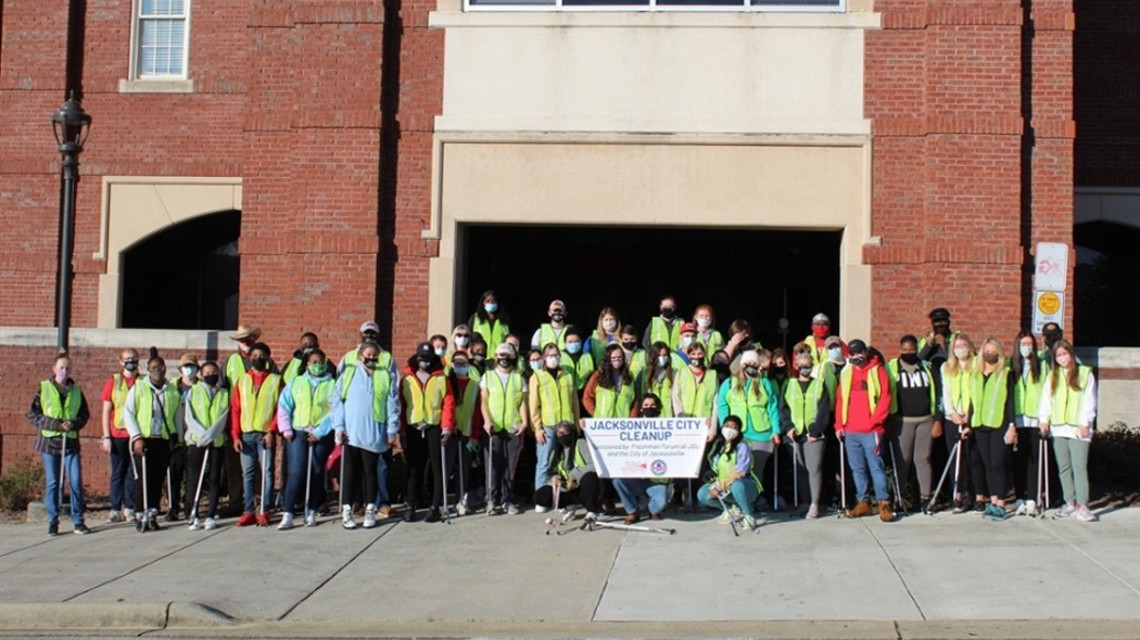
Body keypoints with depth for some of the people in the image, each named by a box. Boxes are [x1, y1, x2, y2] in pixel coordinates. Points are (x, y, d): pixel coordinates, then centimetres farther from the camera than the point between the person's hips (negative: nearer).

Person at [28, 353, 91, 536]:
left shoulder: (76, 390, 9)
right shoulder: (43, 388, 3)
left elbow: (85, 414, 12)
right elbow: (32, 414, 0)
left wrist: (74, 423, -10)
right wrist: (54, 424, -12)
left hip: (71, 442, 1)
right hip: (48, 441, -1)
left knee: (76, 482, -4)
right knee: (52, 483, 3)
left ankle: (78, 521, 4)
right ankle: (53, 522, 12)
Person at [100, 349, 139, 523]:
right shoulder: (113, 381, 5)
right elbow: (106, 411, 5)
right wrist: (106, 437, -1)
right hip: (118, 434, 0)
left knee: (133, 473, 3)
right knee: (117, 473, 4)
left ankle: (129, 509, 10)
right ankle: (116, 510, 8)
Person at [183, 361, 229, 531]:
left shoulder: (224, 394, 13)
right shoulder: (193, 391, 11)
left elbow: (224, 417, 1)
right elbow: (188, 417, 1)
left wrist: (211, 433, -17)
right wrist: (202, 433, -15)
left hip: (217, 441, 1)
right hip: (196, 440, -1)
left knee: (214, 479, 0)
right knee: (193, 479, -4)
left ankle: (211, 516, 3)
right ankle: (193, 516, -1)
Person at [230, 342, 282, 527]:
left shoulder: (275, 380, 6)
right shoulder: (242, 380, 12)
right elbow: (235, 409, 8)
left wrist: (272, 431, -11)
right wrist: (236, 435, 0)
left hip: (266, 435, -2)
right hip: (246, 435, 2)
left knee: (267, 473, -3)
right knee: (247, 474, 5)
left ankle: (264, 512, 1)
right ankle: (248, 512, 8)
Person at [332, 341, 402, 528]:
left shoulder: (386, 376, 8)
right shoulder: (348, 374, 10)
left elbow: (392, 404, 5)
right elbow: (337, 400, 6)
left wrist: (392, 429, -1)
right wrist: (339, 426, -3)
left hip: (374, 434, 0)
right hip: (350, 433, 0)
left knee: (372, 471, 3)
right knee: (351, 471, 3)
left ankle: (370, 509, 11)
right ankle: (346, 510, 7)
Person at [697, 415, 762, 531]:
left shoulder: (742, 447, -10)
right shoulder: (718, 446, 10)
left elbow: (740, 473, -20)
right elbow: (715, 470, 6)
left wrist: (721, 486, -20)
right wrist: (716, 485, -13)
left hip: (745, 486, -6)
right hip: (725, 490, 6)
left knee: (737, 485, -40)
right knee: (702, 494, -14)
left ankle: (748, 516, -17)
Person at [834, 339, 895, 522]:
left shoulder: (877, 371, 0)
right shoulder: (846, 373, 12)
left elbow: (885, 398, -5)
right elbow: (840, 399, 14)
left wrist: (875, 421, -12)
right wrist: (839, 425, 6)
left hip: (871, 431, -5)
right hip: (850, 431, 5)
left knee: (876, 466, -6)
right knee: (857, 469, 9)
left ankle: (884, 504, -2)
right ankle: (863, 502, 16)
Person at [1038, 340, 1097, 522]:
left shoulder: (1085, 374, 4)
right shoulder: (1052, 376, 15)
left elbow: (1089, 401, -1)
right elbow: (1046, 399, 9)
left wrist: (1084, 423, -8)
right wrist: (1044, 419, -2)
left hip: (1078, 428, -4)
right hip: (1057, 428, 4)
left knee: (1079, 467, -9)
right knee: (1064, 468, 6)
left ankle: (1082, 506, -8)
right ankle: (1070, 503, 13)